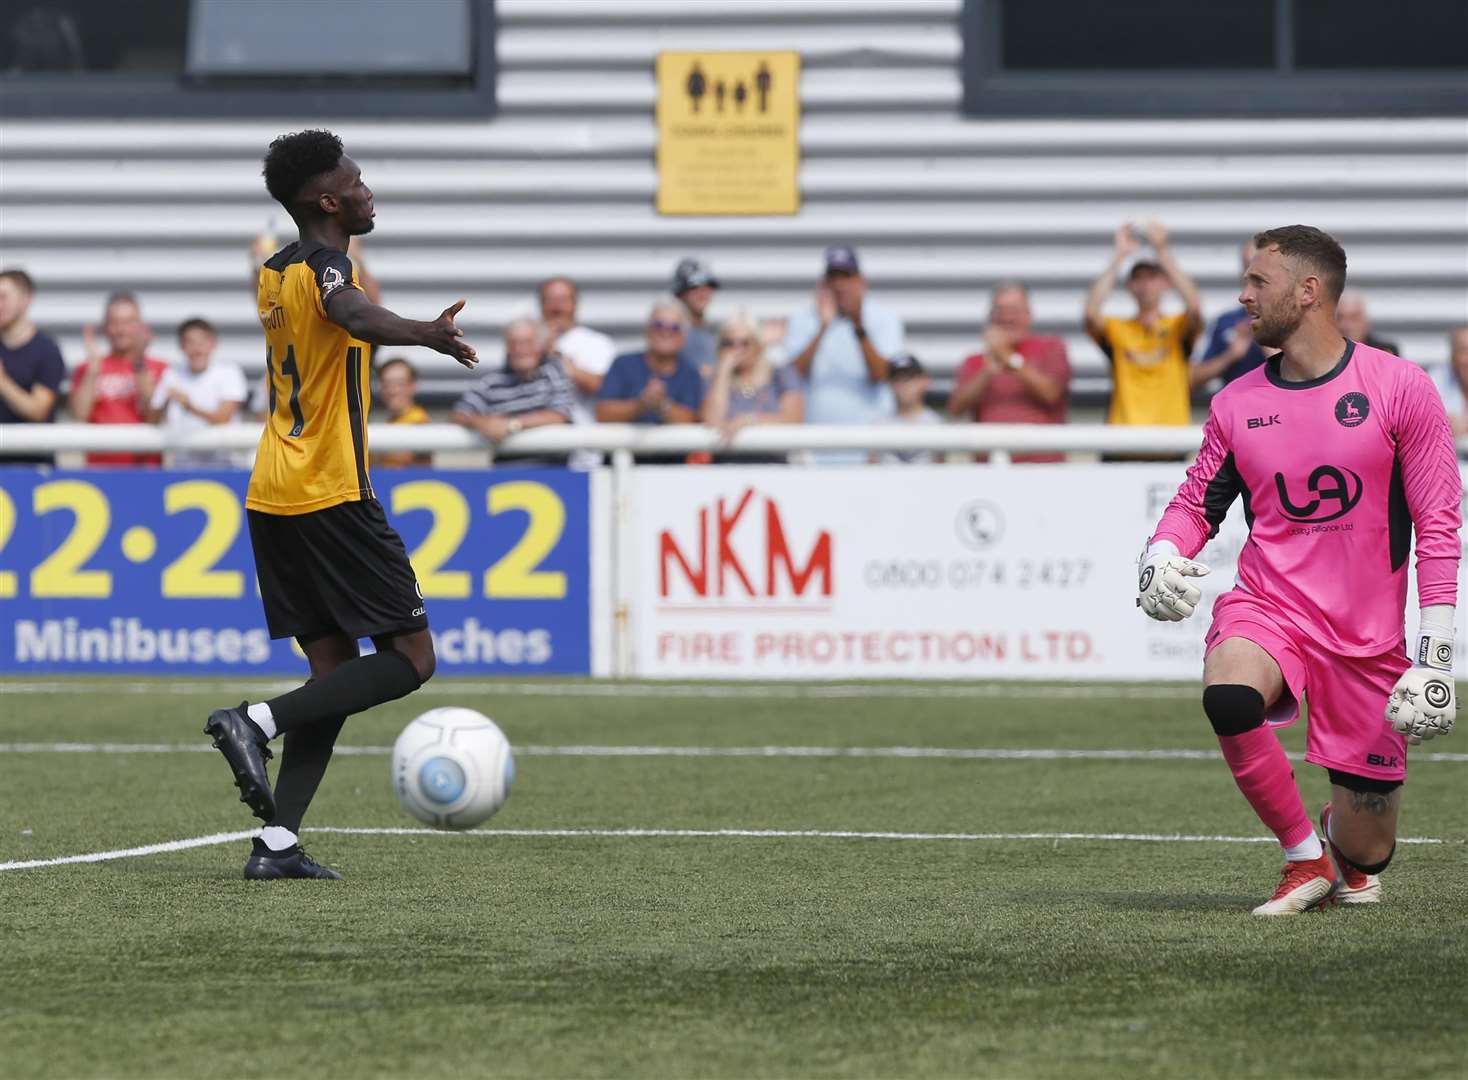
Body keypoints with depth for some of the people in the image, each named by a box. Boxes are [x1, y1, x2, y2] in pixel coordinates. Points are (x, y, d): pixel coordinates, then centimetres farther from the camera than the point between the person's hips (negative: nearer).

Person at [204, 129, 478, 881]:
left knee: (336, 675, 9)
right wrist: (424, 334, -55)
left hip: (273, 499, 9)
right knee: (409, 659, -3)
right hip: (329, 499, -9)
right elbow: (353, 315, -37)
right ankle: (257, 722, -16)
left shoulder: (277, 271, 14)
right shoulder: (323, 265, -13)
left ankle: (278, 842, -3)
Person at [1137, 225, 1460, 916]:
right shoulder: (1237, 404, 5)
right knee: (1229, 695, -36)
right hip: (1268, 608, 2)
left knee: (1366, 854, 2)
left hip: (1367, 637, -2)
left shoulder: (1399, 387, -5)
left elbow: (1437, 522, -4)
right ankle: (1304, 856, -13)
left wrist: (1435, 652, -9)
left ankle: (1343, 846, 42)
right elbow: (1196, 502, 18)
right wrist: (1162, 556, -6)